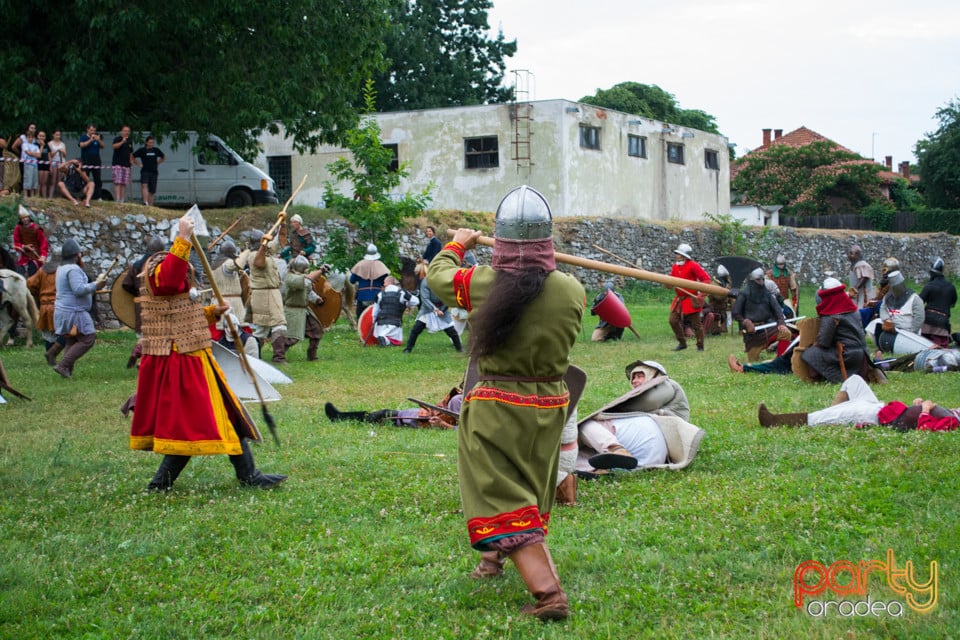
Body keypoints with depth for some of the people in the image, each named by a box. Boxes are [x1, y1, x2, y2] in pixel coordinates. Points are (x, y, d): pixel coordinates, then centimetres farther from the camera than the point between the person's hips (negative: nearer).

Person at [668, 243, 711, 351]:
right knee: (673, 320, 5)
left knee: (696, 323, -1)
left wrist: (702, 294, -20)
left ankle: (700, 346, 9)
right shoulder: (675, 266, 9)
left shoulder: (693, 265, -13)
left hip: (691, 299, -7)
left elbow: (706, 278, -15)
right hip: (679, 298, 7)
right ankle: (682, 343, 19)